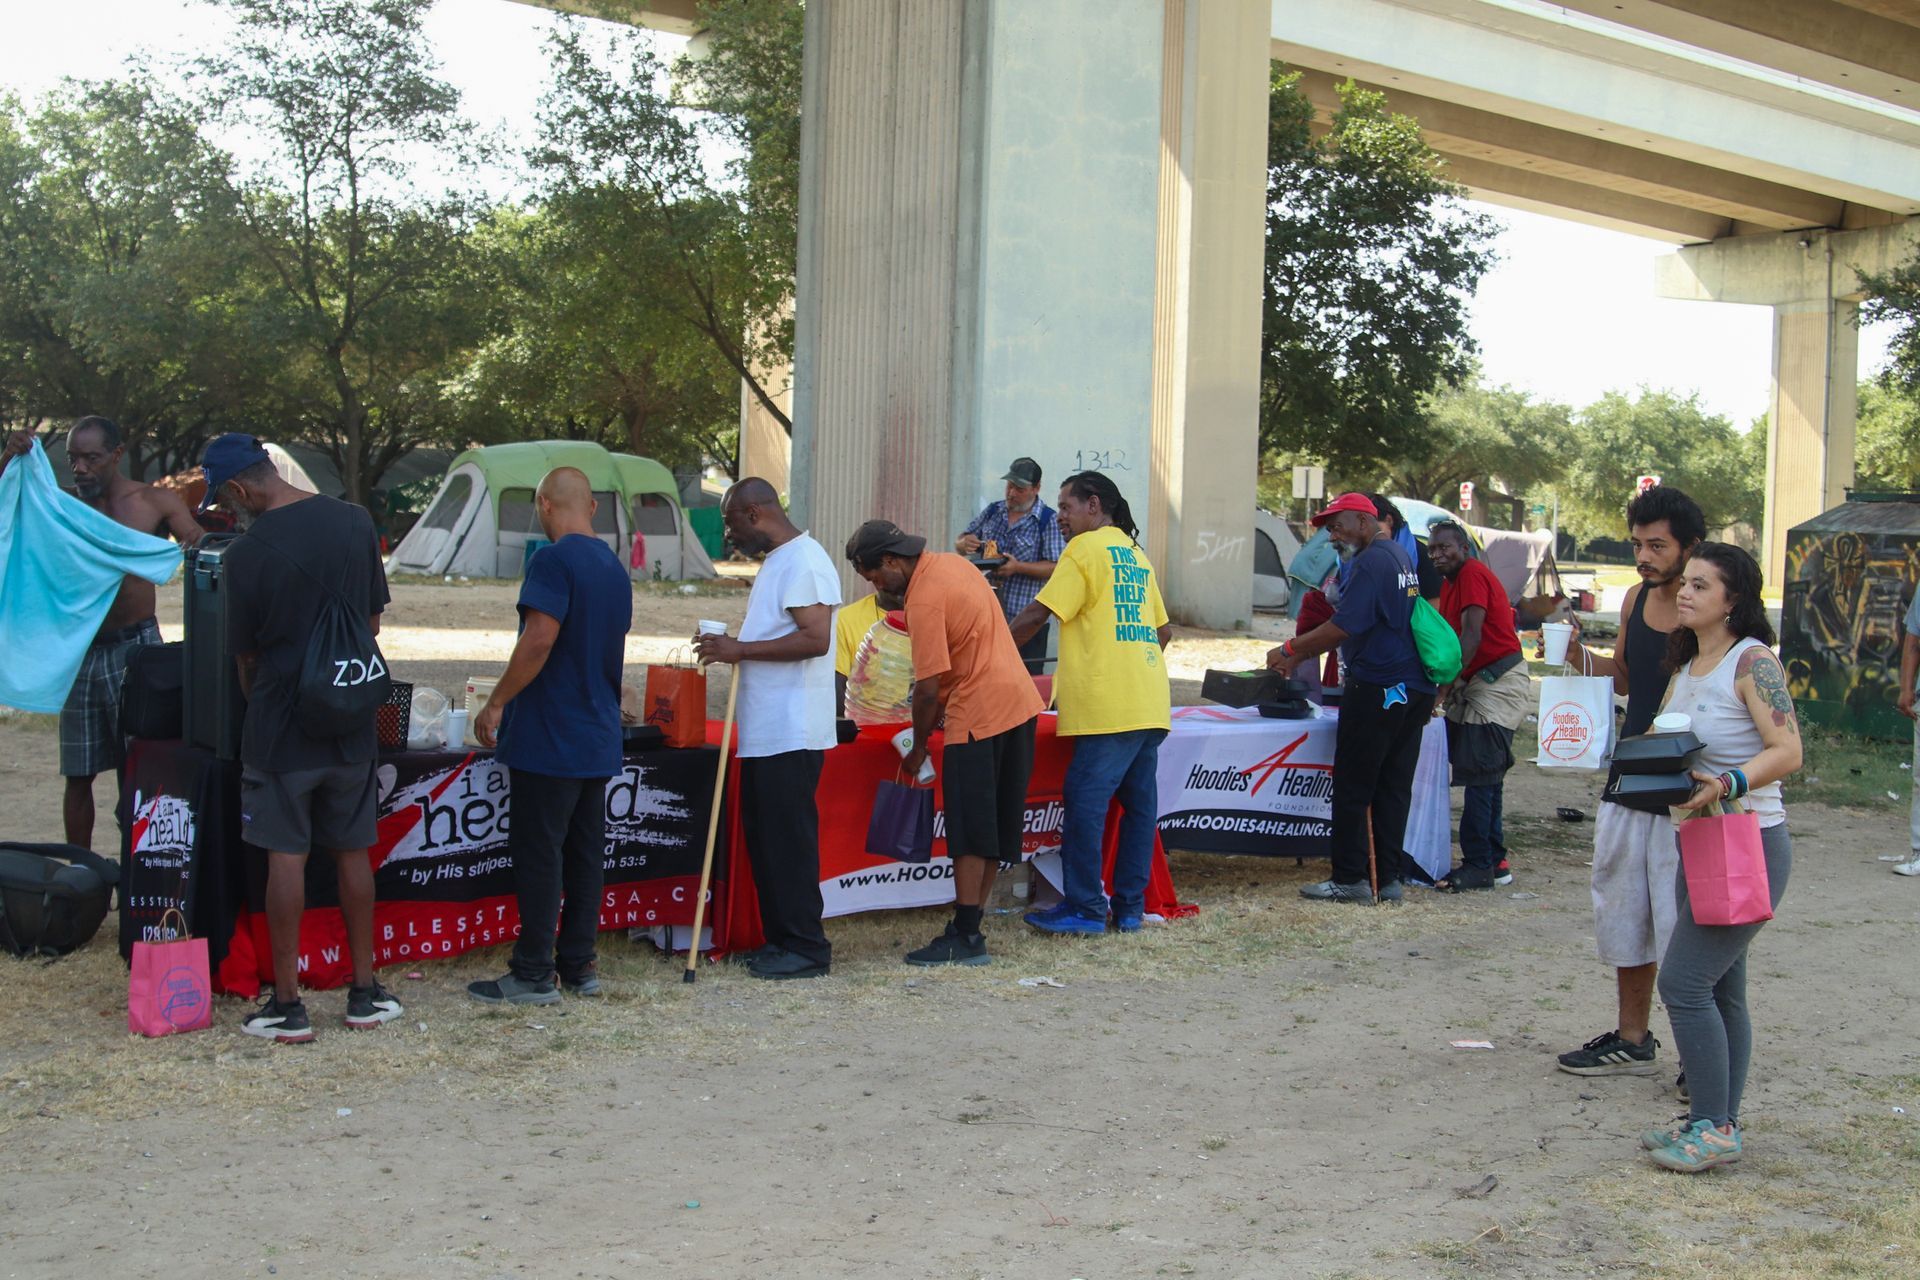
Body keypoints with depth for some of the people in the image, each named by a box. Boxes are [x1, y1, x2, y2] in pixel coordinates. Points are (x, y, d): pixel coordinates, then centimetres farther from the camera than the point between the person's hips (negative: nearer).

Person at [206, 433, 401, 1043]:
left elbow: (245, 655, -3)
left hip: (281, 723, -4)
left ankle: (287, 1005, 7)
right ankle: (365, 993, 19)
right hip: (351, 723, 5)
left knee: (286, 857, 3)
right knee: (353, 853, 13)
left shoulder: (249, 552, -14)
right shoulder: (356, 522, 0)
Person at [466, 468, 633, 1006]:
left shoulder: (554, 560, -14)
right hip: (599, 738, 8)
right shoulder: (615, 568, 13)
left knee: (538, 853, -3)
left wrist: (497, 703, -15)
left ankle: (533, 975, 1)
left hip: (549, 738, -8)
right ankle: (578, 966, 16)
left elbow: (540, 638, -22)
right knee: (586, 851, 11)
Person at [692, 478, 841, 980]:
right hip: (764, 732, 10)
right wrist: (732, 648, 12)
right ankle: (779, 939, 20)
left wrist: (742, 649, -19)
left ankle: (806, 947, 2)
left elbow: (815, 639, -23)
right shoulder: (775, 562, 19)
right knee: (764, 838, 13)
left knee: (789, 840, -6)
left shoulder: (803, 562, -14)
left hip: (792, 735, -10)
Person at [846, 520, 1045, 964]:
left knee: (970, 834, -5)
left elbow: (927, 689, -16)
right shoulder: (951, 563, 12)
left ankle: (965, 939, -2)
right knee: (994, 824, 11)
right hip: (1019, 700, 10)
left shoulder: (924, 599, -17)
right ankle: (970, 924, 18)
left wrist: (918, 749, -3)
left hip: (980, 715, -10)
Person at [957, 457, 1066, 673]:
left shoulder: (1049, 521, -4)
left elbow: (1055, 567, -11)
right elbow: (960, 542, 17)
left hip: (1025, 621, -5)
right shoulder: (992, 512, 12)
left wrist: (1018, 567, -23)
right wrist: (963, 544, -7)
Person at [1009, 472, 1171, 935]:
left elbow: (1038, 614, -8)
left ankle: (1085, 908, -3)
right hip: (1150, 705, 9)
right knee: (1139, 803, 9)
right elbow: (1164, 630, 24)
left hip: (1108, 706, -9)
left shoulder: (1085, 549, -4)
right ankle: (1131, 906, 14)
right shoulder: (1137, 555, 20)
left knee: (1085, 802, -5)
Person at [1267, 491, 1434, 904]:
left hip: (1377, 689, -9)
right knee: (1394, 788, 9)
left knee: (1352, 788, -1)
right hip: (1414, 690, 9)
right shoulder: (1401, 556, 18)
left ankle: (1350, 879, 2)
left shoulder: (1371, 561, -13)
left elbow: (1343, 627, -20)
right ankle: (1390, 878, 11)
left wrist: (1289, 649, -10)